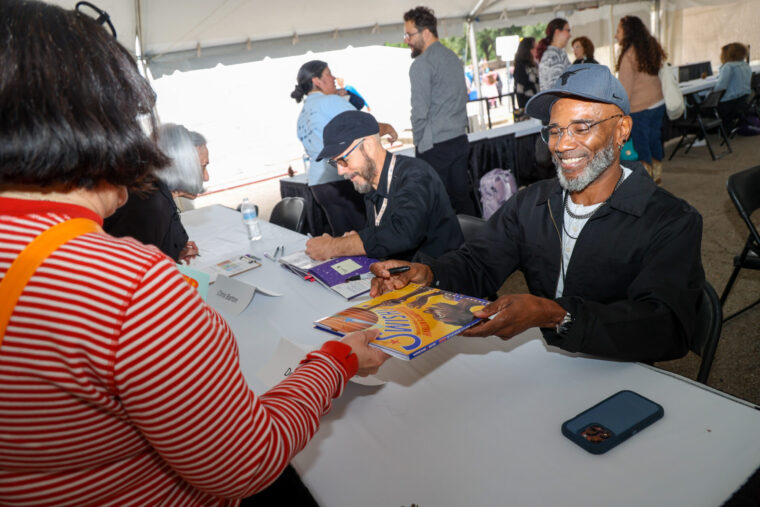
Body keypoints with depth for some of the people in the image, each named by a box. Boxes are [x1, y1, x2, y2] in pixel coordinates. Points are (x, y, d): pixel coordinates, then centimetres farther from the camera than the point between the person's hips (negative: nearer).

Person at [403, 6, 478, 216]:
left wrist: (419, 143, -5)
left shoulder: (421, 64, -13)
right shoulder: (453, 56, 13)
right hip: (460, 139, 8)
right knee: (463, 197, 13)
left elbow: (420, 112, -16)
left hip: (435, 146, -8)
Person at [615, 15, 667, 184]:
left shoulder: (629, 55, -17)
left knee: (641, 144, 2)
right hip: (658, 103, 8)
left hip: (639, 108, -8)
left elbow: (625, 88, -17)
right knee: (654, 139, 18)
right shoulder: (651, 48, 7)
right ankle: (657, 175, 29)